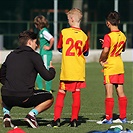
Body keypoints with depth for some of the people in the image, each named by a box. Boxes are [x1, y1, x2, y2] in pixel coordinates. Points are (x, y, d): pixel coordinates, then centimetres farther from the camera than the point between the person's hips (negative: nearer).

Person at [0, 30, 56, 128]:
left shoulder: (11, 55, 16)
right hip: (24, 98, -5)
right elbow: (47, 76, -1)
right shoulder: (34, 56, 0)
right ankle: (32, 114, -4)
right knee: (49, 98, 17)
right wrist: (52, 70, 22)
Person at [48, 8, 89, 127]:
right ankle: (74, 119, 4)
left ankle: (57, 119, -2)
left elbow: (59, 48, 8)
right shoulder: (84, 36, -1)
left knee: (61, 93, 4)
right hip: (79, 71, 2)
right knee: (76, 93, 6)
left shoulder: (64, 32, -5)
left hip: (66, 69, -2)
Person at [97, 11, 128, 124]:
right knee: (121, 93, 11)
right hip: (120, 66, 7)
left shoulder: (108, 36, -16)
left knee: (109, 93, -3)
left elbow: (105, 51, -27)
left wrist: (101, 60, -9)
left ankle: (108, 118, -3)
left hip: (110, 68, -7)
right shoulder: (122, 36, 5)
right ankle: (123, 117, 16)